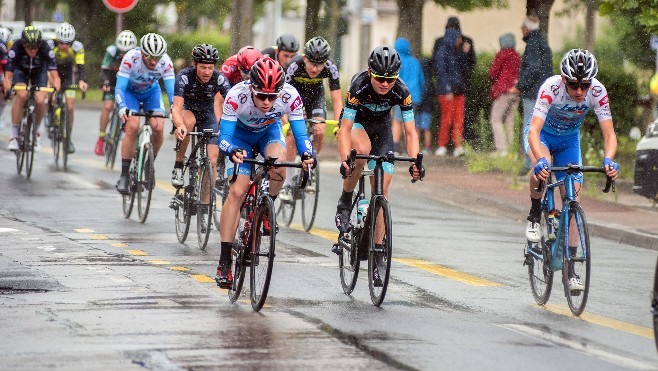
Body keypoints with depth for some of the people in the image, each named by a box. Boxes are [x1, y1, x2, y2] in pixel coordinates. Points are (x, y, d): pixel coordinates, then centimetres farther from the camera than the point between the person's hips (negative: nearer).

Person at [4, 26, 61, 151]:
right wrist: (7, 89, -53)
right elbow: (8, 76, -34)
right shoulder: (16, 48, -34)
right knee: (22, 95, -29)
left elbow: (55, 76, -34)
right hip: (20, 70, -1)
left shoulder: (45, 49, -33)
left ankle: (36, 130, 8)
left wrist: (56, 89, -52)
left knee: (40, 101, -21)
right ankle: (14, 135, -21)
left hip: (39, 71, 1)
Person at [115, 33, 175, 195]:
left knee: (158, 128, -18)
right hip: (130, 90, -2)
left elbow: (172, 90, -25)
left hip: (151, 92, 2)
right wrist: (122, 108, -49)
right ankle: (124, 175, -16)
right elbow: (119, 88, -33)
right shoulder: (131, 58, -35)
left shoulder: (165, 62, -29)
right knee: (132, 126, -24)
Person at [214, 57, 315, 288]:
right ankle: (224, 262, -12)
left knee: (278, 164, -33)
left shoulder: (290, 96, -32)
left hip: (270, 131, 1)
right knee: (237, 191, -15)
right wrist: (232, 152, -56)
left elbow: (300, 134, -26)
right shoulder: (237, 96, -36)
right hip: (241, 133, -1)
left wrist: (307, 154, -48)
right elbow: (224, 138, -34)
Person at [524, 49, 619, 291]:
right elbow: (534, 131, -42)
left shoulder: (597, 92, -27)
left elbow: (609, 134, -27)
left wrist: (608, 160, -47)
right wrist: (541, 161, -60)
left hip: (569, 139, 3)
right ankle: (534, 216, -10)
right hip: (542, 134, -3)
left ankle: (570, 269, 1)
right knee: (542, 167, -37)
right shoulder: (552, 88, -35)